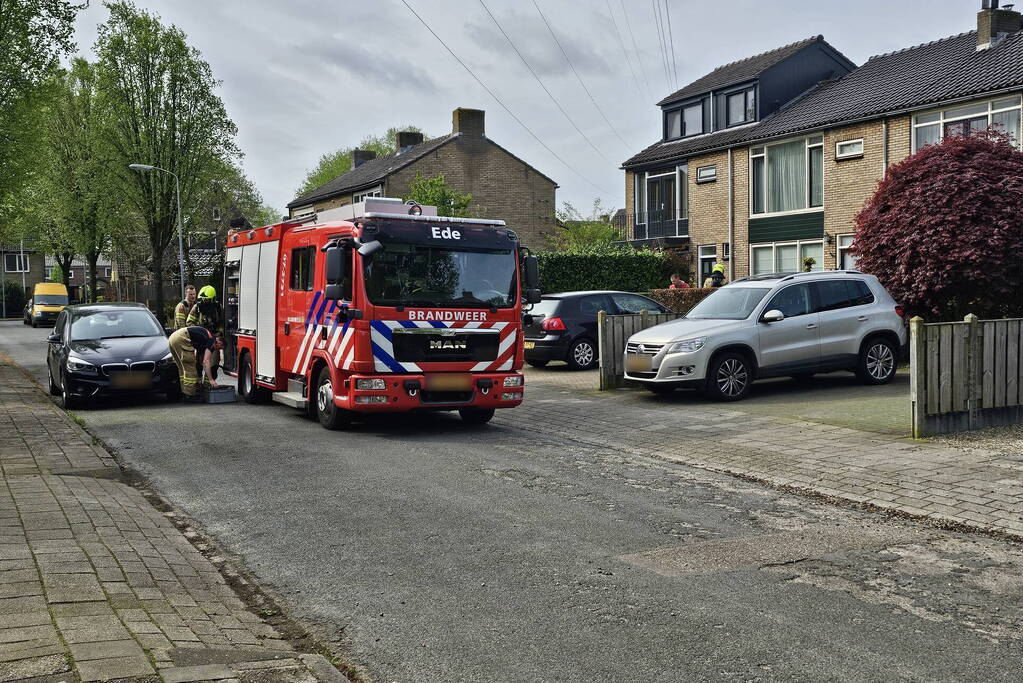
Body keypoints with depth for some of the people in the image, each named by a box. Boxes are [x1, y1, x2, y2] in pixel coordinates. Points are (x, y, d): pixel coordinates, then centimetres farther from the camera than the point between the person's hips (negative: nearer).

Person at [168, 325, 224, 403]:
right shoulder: (212, 341, 1)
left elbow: (201, 361, 35)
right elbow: (206, 362, -8)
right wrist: (211, 380, -9)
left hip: (172, 338, 10)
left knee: (183, 368, 19)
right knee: (190, 367, -1)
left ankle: (184, 393, 23)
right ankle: (189, 395, 1)